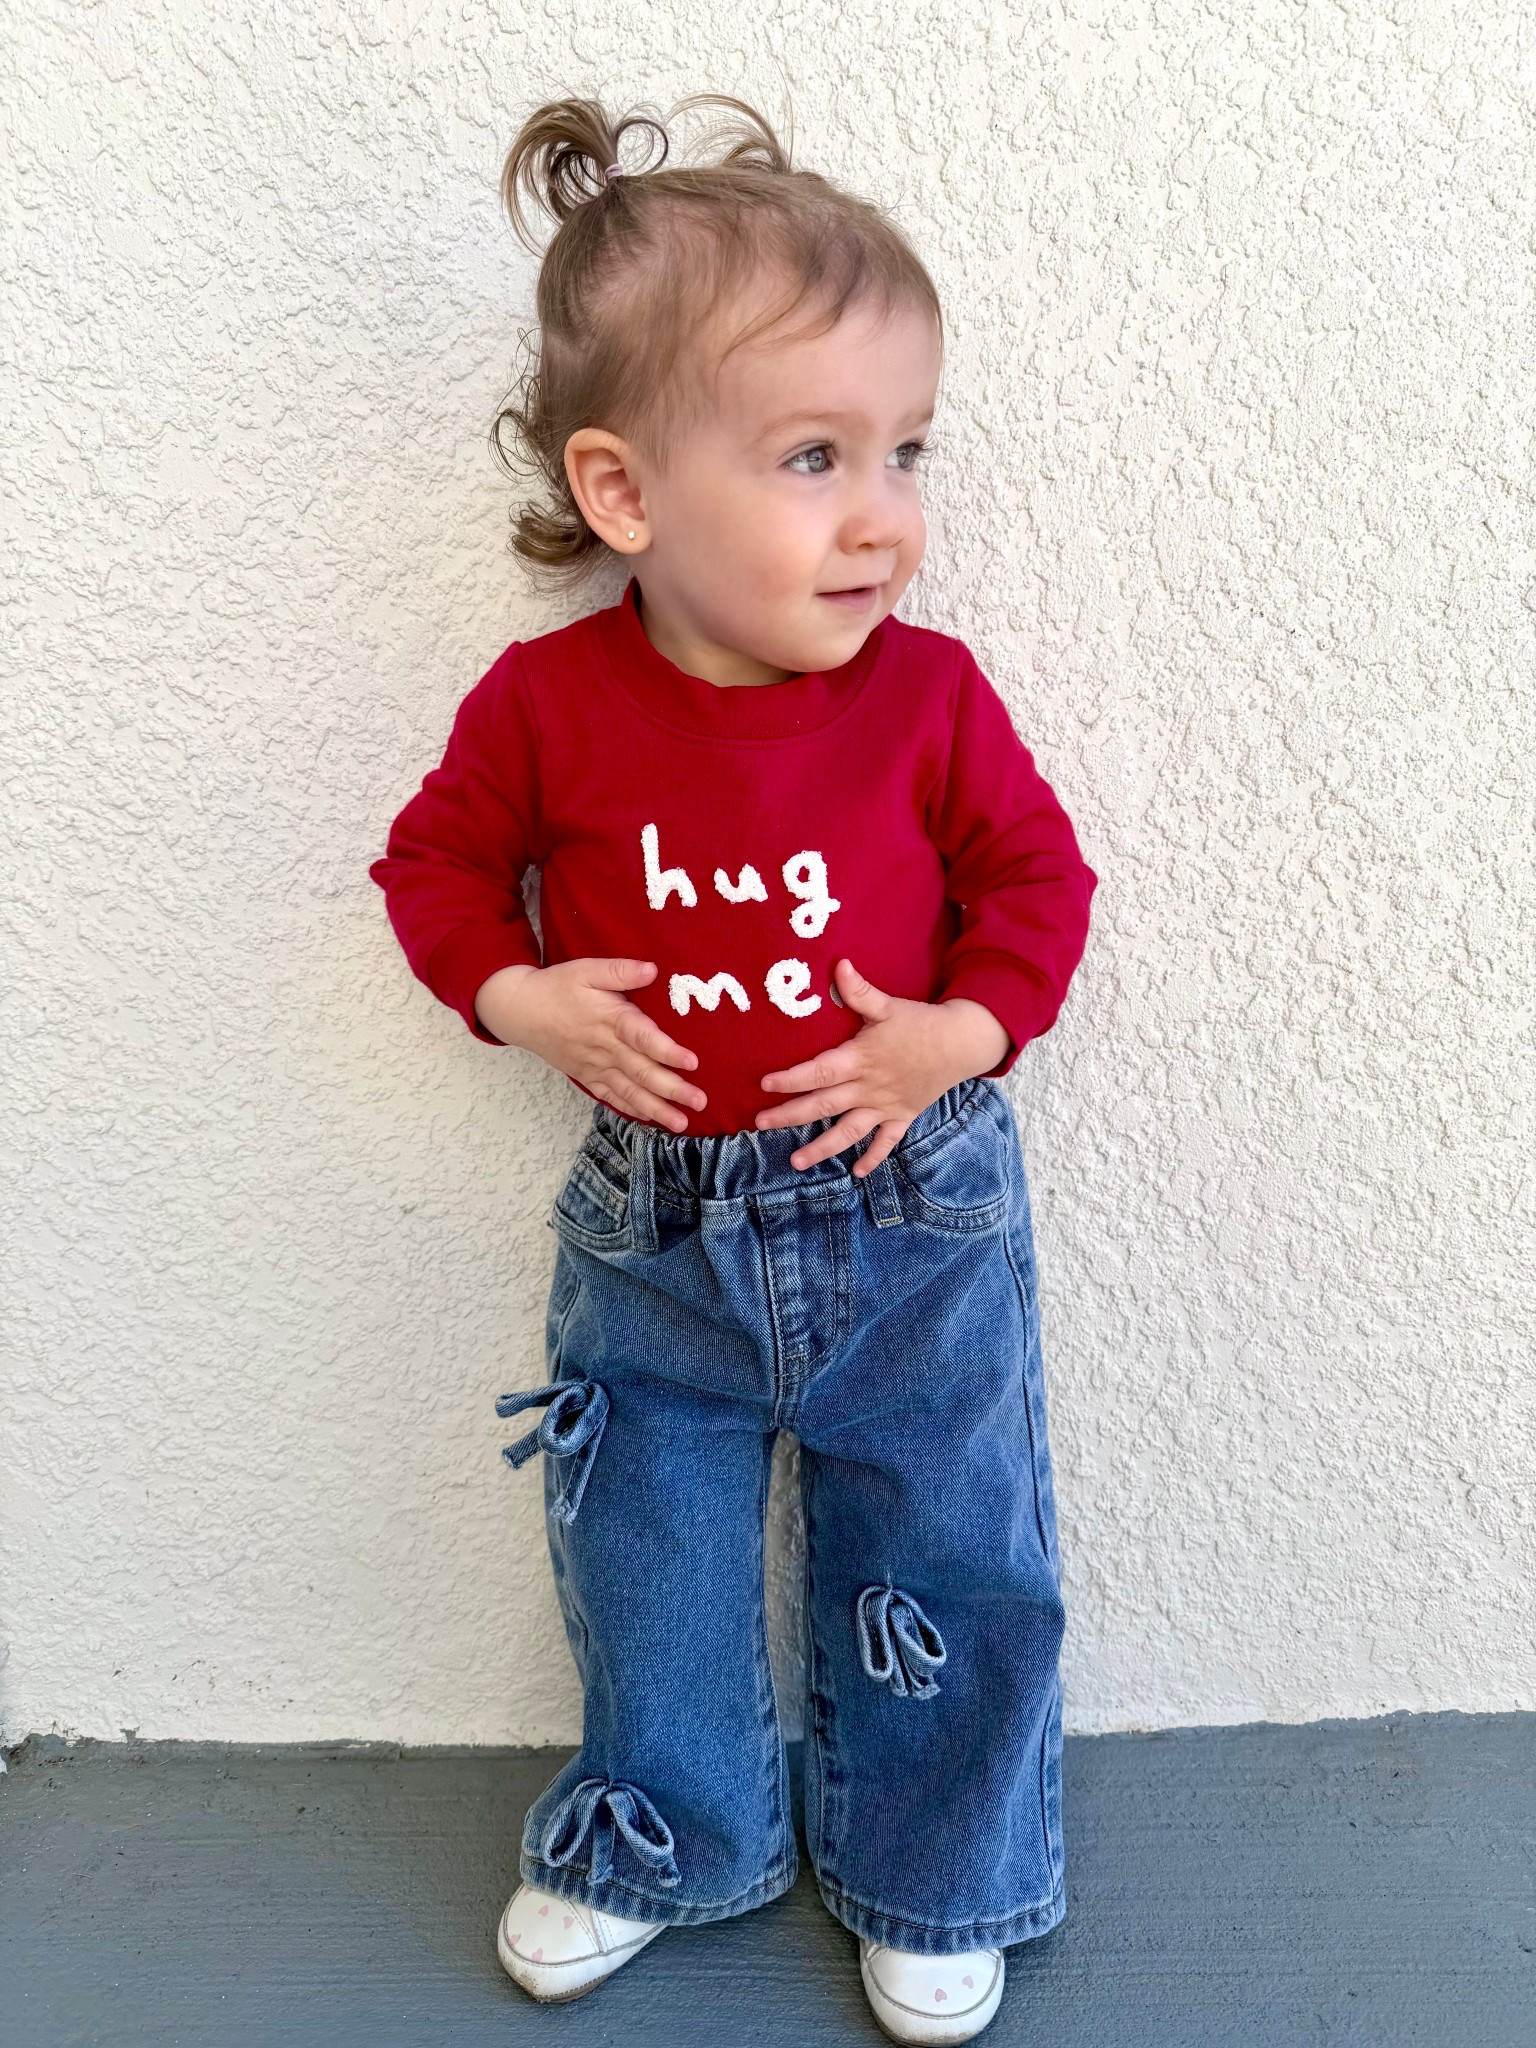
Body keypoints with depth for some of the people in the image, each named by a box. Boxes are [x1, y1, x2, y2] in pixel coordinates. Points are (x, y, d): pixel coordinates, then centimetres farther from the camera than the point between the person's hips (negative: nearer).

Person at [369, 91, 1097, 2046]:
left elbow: (1037, 875, -1)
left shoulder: (928, 694, -12)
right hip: (655, 1228, 1)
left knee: (945, 1568, 13)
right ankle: (658, 1838, 47)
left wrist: (963, 1030, -17)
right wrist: (517, 996, -14)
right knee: (645, 1567, 18)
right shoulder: (548, 703, -12)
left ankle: (932, 1879, 41)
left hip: (906, 1213, 0)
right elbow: (438, 855, 3)